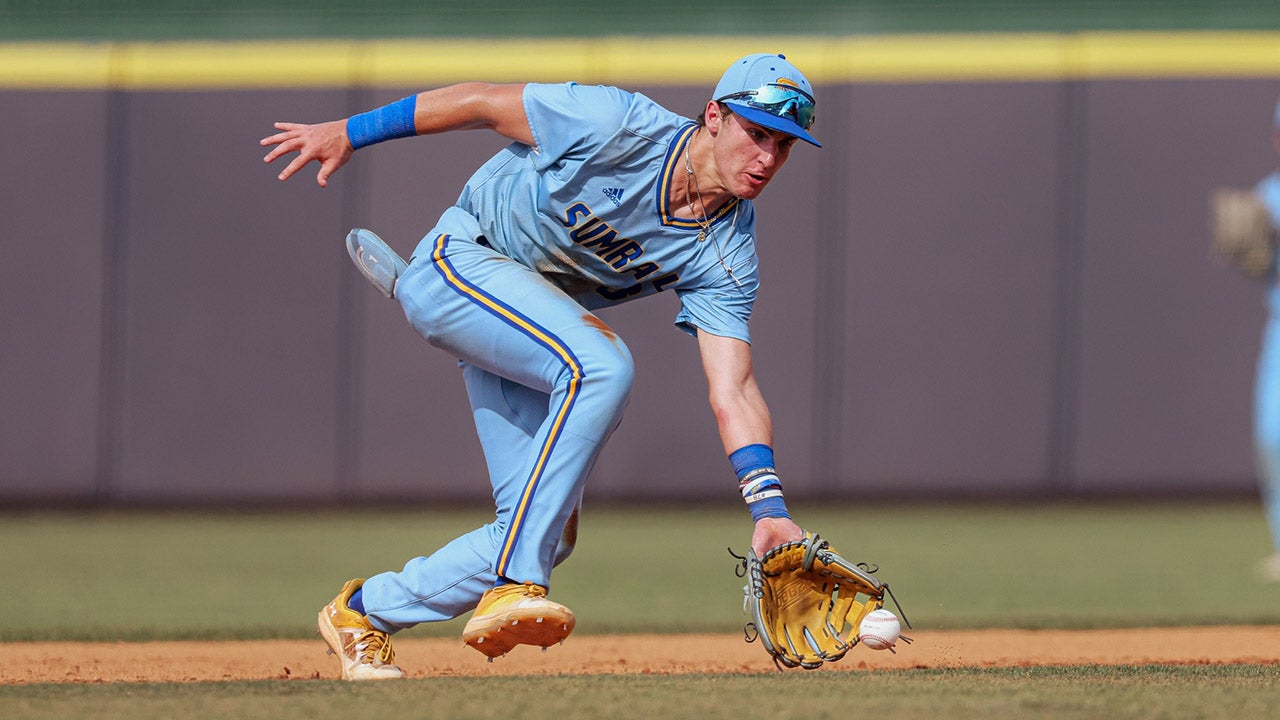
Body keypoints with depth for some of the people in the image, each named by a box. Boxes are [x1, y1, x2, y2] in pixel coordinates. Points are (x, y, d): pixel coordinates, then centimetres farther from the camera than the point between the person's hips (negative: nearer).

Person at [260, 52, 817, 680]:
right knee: (601, 365, -33)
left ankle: (365, 611, 11)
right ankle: (513, 587, -33)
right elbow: (483, 102, -12)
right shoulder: (619, 127, -24)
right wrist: (349, 134, -7)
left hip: (526, 332, 7)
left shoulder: (727, 256, -10)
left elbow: (732, 391, -14)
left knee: (550, 533, -6)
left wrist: (769, 507, -28)